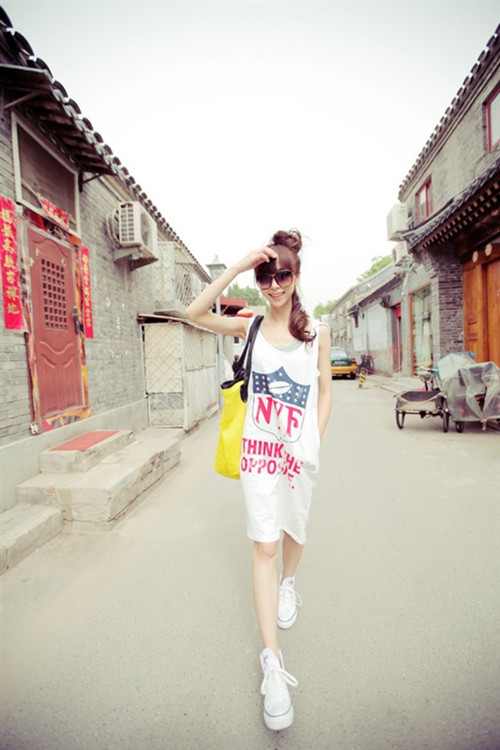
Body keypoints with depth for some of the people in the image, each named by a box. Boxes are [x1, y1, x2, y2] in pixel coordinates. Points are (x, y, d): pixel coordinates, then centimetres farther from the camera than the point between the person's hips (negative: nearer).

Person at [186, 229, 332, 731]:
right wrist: (240, 264, -15)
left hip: (299, 447, 1)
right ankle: (272, 661, 13)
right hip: (257, 446, -1)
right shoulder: (250, 328, 0)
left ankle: (287, 584, 53)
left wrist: (313, 443, -2)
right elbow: (195, 312, -13)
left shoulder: (317, 333, 2)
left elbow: (325, 390, 6)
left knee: (294, 529, 19)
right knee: (264, 544, -1)